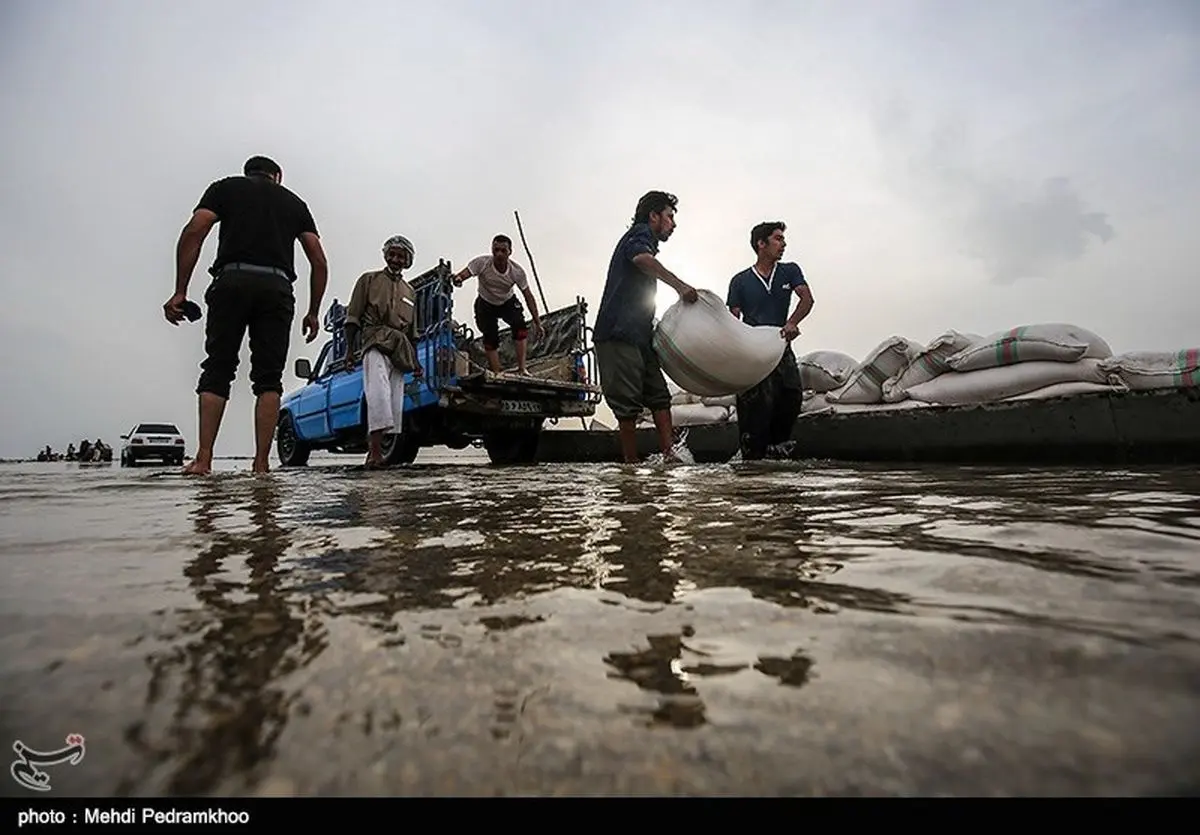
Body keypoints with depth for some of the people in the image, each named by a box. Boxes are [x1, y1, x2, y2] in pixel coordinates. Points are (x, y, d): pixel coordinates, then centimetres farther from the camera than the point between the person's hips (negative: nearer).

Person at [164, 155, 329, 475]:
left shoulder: (225, 188, 19)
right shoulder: (294, 202, 24)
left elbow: (193, 233, 3)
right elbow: (319, 262, 15)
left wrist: (180, 292, 2)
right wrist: (313, 312, 20)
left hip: (232, 281, 0)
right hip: (277, 287, 1)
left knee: (217, 371, 5)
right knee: (269, 378, 2)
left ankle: (202, 459, -5)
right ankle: (261, 464, -6)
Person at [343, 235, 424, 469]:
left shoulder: (409, 292, 26)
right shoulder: (369, 279, 13)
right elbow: (352, 317, 7)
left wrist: (415, 361, 17)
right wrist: (349, 349, -4)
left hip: (400, 349, 6)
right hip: (375, 343, -5)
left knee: (395, 401, -3)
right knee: (379, 391, -27)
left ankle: (374, 448, 1)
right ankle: (375, 449, -37)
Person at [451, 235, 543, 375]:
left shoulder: (517, 271, -25)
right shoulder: (482, 263, -29)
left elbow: (528, 296, -18)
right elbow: (461, 275, -37)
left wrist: (537, 322, -20)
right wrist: (456, 279, -64)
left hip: (508, 302, 0)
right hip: (486, 304, 0)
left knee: (520, 325, -25)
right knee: (490, 337, -12)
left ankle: (521, 369, -23)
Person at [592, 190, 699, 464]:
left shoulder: (644, 240, 30)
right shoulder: (641, 233, 1)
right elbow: (641, 258, -27)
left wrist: (654, 333, 34)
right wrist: (679, 285, -31)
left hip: (638, 336, 10)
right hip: (619, 335, -10)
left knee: (658, 394, 5)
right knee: (627, 402, -8)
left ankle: (669, 455, 3)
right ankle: (631, 462, -3)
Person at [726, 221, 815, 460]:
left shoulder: (790, 271, 11)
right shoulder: (740, 281, 5)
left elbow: (807, 299, -3)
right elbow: (733, 319, 2)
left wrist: (792, 322, -22)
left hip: (781, 348, 2)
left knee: (793, 395, -13)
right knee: (755, 408, -4)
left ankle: (777, 445, 6)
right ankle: (752, 458, 5)